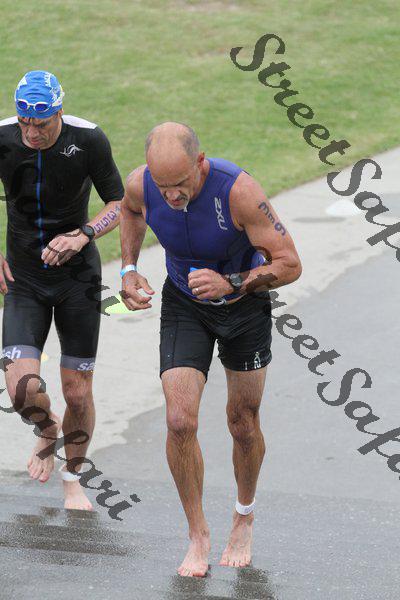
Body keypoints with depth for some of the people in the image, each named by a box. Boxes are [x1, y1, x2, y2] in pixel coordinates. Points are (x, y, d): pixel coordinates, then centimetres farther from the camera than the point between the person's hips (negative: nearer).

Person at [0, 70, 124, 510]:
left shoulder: (88, 140, -14)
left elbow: (120, 203, -3)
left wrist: (83, 235, -20)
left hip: (78, 276, -1)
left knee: (77, 391, 1)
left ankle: (73, 480, 25)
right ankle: (47, 430, 21)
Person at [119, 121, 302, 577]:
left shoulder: (238, 191, -34)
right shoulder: (141, 185, -22)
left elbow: (289, 264, -27)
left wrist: (230, 283, -40)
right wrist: (129, 270, -4)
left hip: (244, 302, -2)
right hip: (183, 306, 2)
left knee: (243, 424, 9)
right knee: (180, 422, -13)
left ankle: (244, 517, 38)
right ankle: (198, 537, 4)